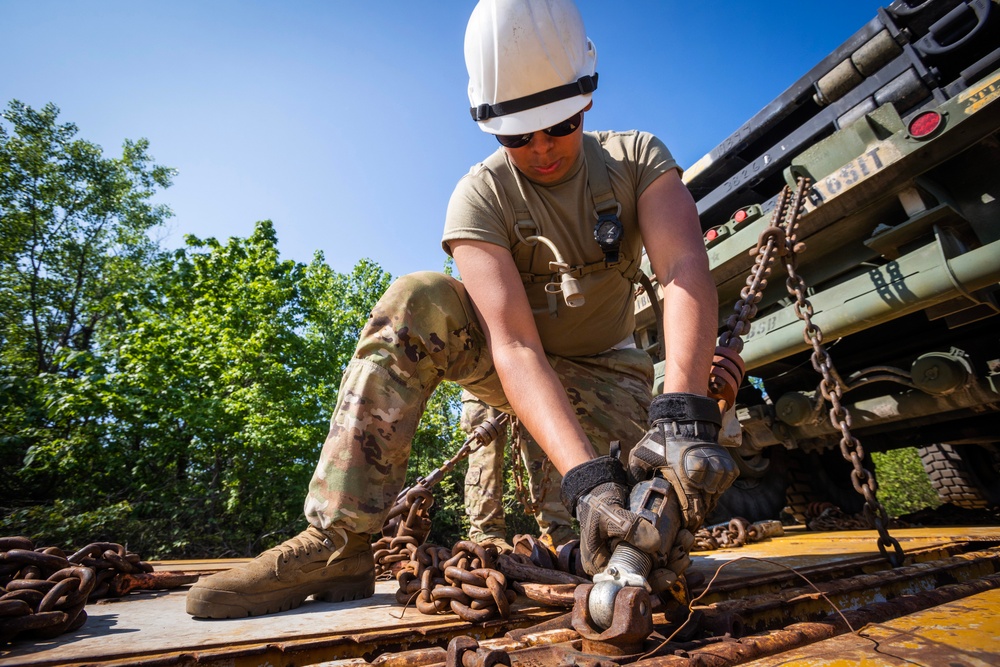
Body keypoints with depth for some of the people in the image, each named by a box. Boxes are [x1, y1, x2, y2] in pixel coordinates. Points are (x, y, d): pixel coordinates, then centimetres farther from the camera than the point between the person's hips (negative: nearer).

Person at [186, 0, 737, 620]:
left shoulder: (638, 158, -10)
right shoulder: (481, 196, -18)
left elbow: (687, 271, -28)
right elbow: (514, 346, -32)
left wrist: (683, 415, -45)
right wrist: (584, 476, -45)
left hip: (605, 374, 2)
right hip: (514, 368, -1)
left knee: (639, 544, -22)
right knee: (418, 301, -31)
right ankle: (337, 543, -24)